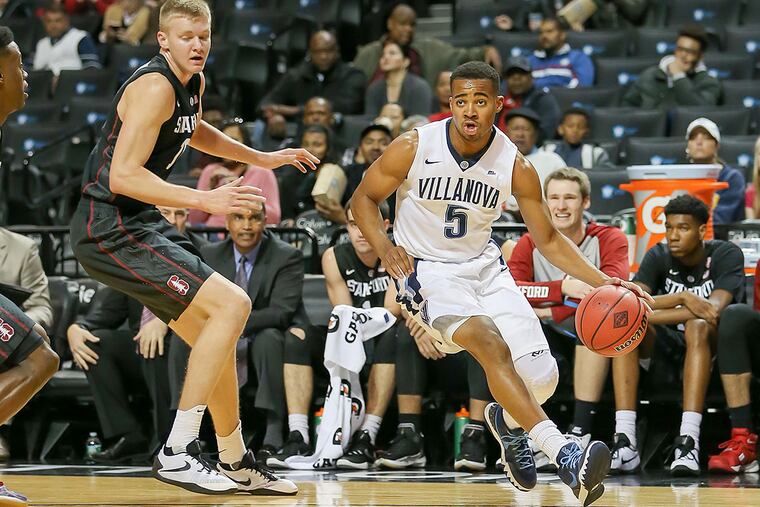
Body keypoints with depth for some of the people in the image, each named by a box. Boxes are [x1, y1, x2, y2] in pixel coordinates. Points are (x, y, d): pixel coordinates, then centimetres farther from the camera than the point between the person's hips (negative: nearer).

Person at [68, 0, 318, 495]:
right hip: (111, 229, -10)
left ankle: (237, 464, 28)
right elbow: (123, 176, -27)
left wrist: (263, 158, 36)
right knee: (233, 304, -18)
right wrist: (205, 200, -32)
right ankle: (177, 452, -19)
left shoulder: (193, 83, 12)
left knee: (217, 336, 15)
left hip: (132, 229, 10)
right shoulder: (155, 87, -19)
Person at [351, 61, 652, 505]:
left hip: (485, 267, 4)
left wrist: (602, 282, -11)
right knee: (492, 345, -32)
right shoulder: (413, 148, -13)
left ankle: (508, 420, 31)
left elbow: (549, 240, 2)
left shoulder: (515, 166, -8)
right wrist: (385, 248, -17)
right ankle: (565, 455, -42)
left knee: (541, 376, -9)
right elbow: (364, 198, 1)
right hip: (428, 272, -4)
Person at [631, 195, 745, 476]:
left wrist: (647, 315, -30)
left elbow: (715, 309, -28)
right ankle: (624, 439, -34)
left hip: (711, 345, -3)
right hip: (666, 343, 3)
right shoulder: (658, 256, -3)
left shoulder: (726, 255, -12)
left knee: (698, 325, -38)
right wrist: (683, 298, -35)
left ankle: (689, 440, -48)